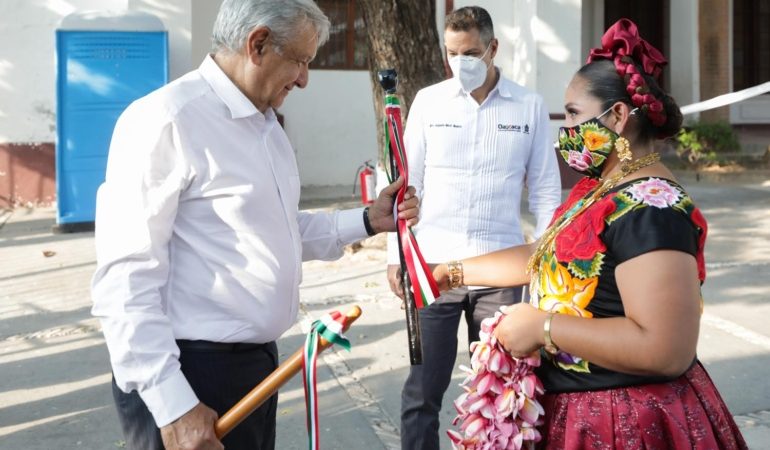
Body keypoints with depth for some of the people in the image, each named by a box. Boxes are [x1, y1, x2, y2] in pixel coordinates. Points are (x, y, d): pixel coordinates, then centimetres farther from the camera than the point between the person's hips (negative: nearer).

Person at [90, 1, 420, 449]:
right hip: (191, 372, -9)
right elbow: (126, 278, -21)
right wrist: (172, 405, -23)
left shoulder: (265, 122, 12)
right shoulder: (167, 120, -18)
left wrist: (367, 221, 10)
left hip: (258, 360, 9)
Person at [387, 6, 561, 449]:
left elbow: (546, 190, 5)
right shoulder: (429, 101, 3)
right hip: (434, 267, 0)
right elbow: (408, 182, 6)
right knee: (422, 389, 4)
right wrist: (395, 255, 3)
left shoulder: (530, 106, 1)